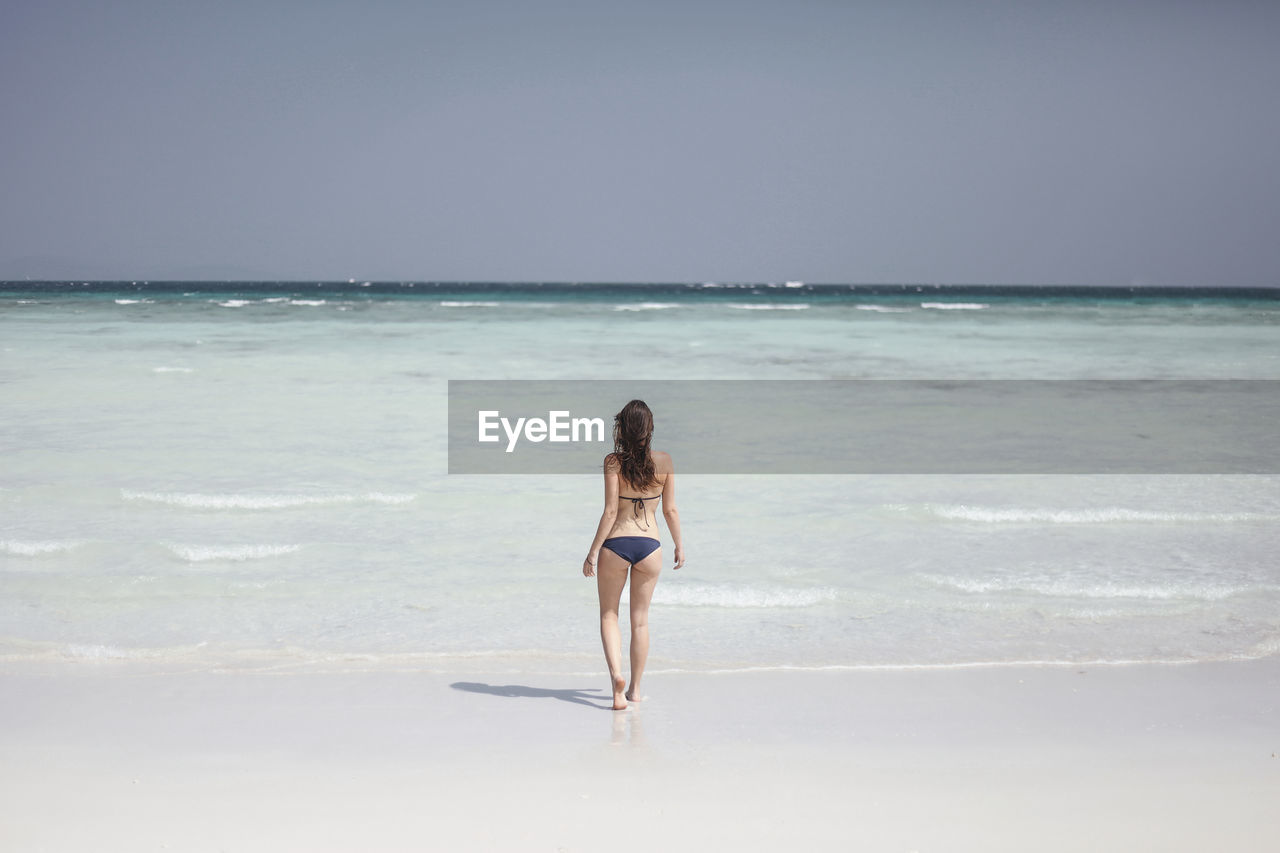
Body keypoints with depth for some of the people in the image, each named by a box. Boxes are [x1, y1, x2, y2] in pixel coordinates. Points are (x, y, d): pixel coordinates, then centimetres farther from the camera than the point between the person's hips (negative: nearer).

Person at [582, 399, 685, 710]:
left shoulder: (613, 461, -11)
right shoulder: (664, 462, -3)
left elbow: (610, 512, -12)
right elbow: (670, 510, 2)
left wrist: (593, 552, -6)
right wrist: (679, 545, 16)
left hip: (615, 545, -2)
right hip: (649, 545, 2)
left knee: (608, 614, 13)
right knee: (640, 619, 15)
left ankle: (616, 675, -9)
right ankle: (635, 688, 22)